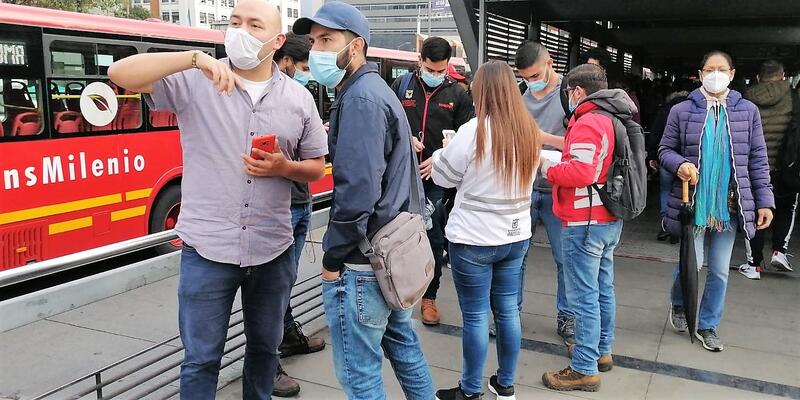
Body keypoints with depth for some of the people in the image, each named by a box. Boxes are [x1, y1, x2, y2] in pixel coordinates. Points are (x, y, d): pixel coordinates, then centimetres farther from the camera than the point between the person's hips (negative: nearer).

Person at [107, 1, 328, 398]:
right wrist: (195, 58, -28)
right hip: (206, 250, -2)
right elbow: (121, 74, -17)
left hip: (273, 250, 3)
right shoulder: (194, 82, -5)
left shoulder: (298, 98, 2)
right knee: (201, 359, 10)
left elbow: (317, 167, 10)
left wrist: (283, 168, -13)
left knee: (265, 347, 20)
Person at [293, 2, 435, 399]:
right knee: (402, 344, 23)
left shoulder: (360, 98, -18)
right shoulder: (377, 89, 14)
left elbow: (356, 191, -24)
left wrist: (332, 258, -15)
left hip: (362, 262, -10)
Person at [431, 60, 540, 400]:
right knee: (508, 311, 15)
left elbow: (444, 176, -7)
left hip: (474, 240, -6)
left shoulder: (474, 131, -17)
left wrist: (445, 151, 13)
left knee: (475, 317, 4)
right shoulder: (529, 131, 3)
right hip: (516, 236, 6)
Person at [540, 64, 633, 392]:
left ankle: (585, 370, 2)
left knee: (584, 297, -4)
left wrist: (549, 169, -11)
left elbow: (580, 172, -27)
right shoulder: (611, 119, 13)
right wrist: (564, 152, 11)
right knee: (602, 289, 19)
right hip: (609, 219, 10)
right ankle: (602, 351, 32)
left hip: (585, 223, -10)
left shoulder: (588, 122, -17)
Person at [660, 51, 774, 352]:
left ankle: (708, 326, 26)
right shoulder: (682, 111, -3)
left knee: (720, 270, 9)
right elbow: (665, 150, 4)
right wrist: (679, 164, -19)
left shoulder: (748, 111, 3)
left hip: (731, 205, 2)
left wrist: (764, 200, 2)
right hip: (694, 203, -2)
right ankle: (679, 305, 32)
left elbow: (757, 159, 6)